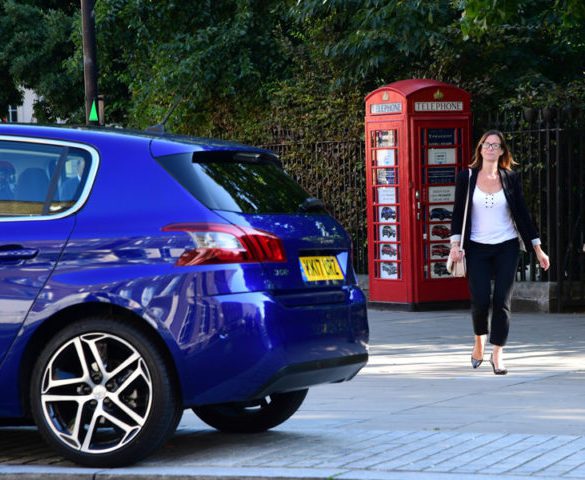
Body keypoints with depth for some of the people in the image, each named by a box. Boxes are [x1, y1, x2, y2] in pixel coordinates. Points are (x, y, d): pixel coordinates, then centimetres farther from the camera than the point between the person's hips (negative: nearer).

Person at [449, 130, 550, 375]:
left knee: (502, 301, -5)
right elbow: (458, 213, 3)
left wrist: (538, 249, 6)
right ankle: (479, 340, 21)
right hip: (477, 248, -1)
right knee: (480, 300, -9)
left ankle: (497, 354, 3)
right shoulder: (466, 177, 2)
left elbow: (522, 214, 7)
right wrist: (455, 244, -10)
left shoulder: (510, 179, 4)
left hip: (506, 247, 1)